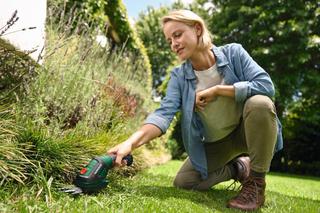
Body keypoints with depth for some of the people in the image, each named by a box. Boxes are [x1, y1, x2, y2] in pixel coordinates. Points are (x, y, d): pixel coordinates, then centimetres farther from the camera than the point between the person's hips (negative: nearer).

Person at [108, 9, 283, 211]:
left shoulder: (233, 53, -15)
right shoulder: (179, 76, -10)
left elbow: (266, 85, -26)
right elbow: (164, 113, -25)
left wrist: (216, 90, -26)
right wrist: (131, 142, -42)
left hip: (248, 131, -3)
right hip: (216, 143, 4)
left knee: (259, 102, -34)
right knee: (183, 182, -7)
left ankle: (256, 183, -17)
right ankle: (238, 167, 16)